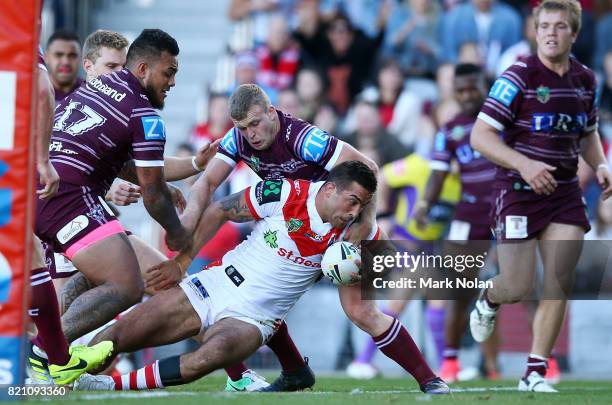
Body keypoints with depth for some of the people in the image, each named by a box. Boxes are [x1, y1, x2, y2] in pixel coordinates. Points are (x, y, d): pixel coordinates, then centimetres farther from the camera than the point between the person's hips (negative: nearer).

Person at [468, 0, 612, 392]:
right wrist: (524, 164, -26)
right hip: (519, 190, -5)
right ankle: (488, 300, 33)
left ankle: (535, 374, 4)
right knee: (519, 287, -6)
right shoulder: (519, 76, -13)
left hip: (565, 192, 5)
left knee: (560, 284, -5)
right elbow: (480, 135, -15)